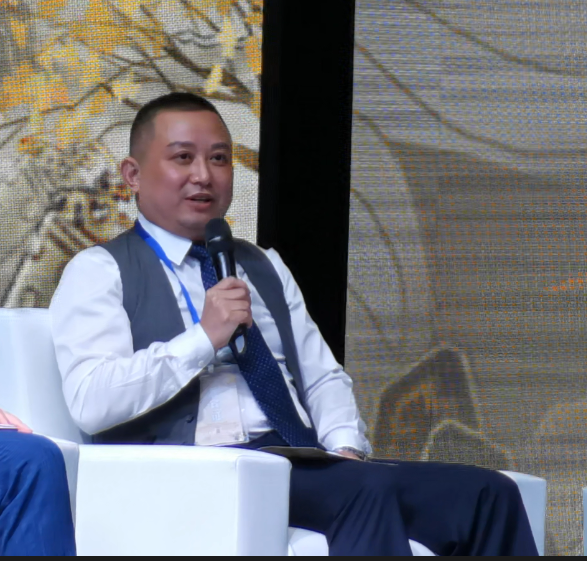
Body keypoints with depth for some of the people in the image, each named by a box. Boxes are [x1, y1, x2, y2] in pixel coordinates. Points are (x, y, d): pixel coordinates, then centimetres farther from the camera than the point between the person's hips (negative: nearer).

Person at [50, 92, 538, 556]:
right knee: (370, 491, -35)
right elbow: (90, 402, -8)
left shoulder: (266, 269, 28)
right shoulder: (100, 272, 7)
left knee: (486, 493, -18)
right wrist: (203, 339, -11)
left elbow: (324, 379, 23)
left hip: (306, 466, 7)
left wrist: (346, 446, 2)